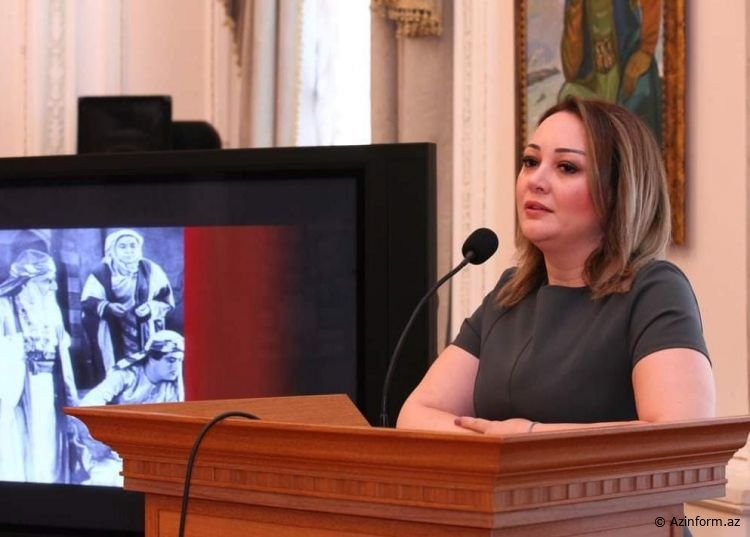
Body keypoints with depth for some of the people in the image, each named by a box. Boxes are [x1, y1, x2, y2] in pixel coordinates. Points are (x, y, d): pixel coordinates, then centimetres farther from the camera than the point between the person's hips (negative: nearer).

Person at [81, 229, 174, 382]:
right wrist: (107, 307, -20)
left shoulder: (151, 270, 5)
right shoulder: (101, 273, 0)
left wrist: (151, 308, -13)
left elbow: (167, 299, 7)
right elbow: (87, 302, -2)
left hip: (145, 336, 1)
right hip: (113, 339, -1)